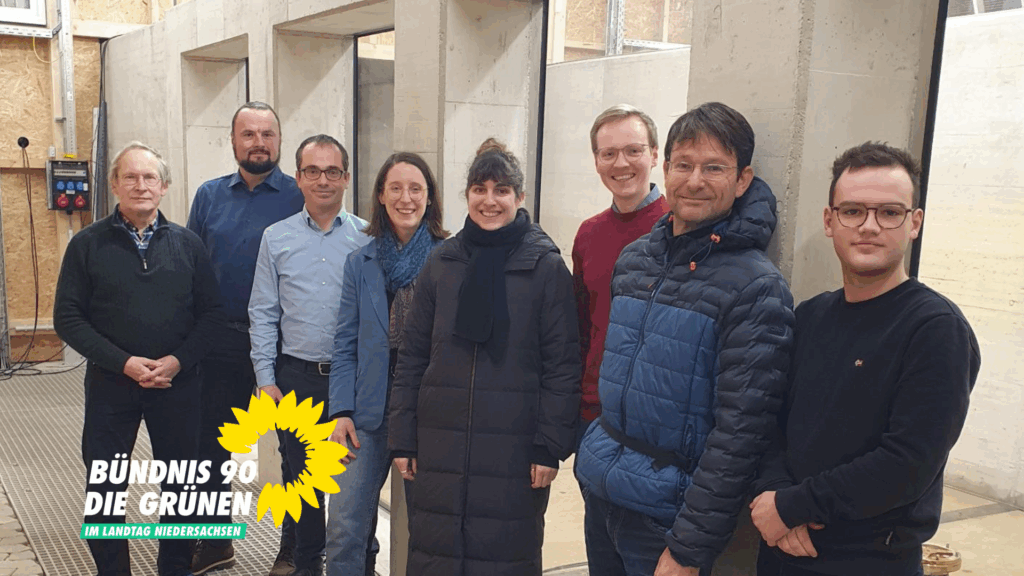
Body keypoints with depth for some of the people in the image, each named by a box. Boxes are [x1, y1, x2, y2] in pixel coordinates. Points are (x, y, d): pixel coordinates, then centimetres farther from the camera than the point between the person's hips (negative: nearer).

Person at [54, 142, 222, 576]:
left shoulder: (187, 244, 3)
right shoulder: (88, 244, -1)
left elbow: (210, 311, 2)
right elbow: (67, 317, -4)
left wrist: (179, 360, -13)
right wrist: (124, 362, -15)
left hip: (178, 384, 1)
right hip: (110, 383, -1)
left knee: (181, 484, 10)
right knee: (105, 488, 7)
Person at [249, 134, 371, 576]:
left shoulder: (368, 238, 0)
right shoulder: (277, 238, 5)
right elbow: (263, 315, 6)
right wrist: (265, 379, 1)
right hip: (297, 377, 2)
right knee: (302, 477, 12)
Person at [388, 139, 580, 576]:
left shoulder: (546, 266, -3)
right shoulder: (441, 263, 7)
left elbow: (563, 364, -4)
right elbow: (411, 357, 9)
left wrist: (551, 446, -9)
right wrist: (402, 440, 5)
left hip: (514, 450, -3)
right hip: (441, 447, 3)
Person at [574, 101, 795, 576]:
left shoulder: (756, 288, -15)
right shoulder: (633, 259, 5)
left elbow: (739, 433, -17)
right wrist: (593, 458, 13)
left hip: (666, 509, -6)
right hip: (599, 489, 6)